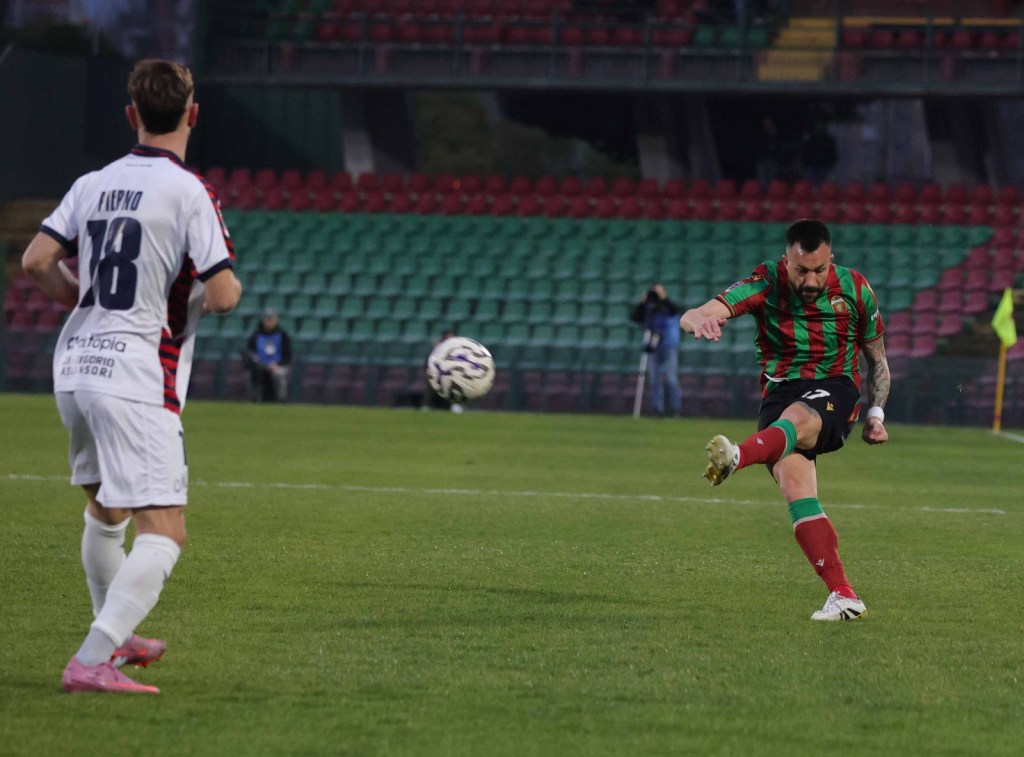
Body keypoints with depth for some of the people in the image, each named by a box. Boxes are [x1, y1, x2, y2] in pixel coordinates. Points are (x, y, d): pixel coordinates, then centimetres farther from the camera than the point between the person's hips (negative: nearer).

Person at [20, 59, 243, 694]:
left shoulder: (94, 184, 7)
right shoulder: (189, 192, -10)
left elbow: (36, 260, 2)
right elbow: (223, 295, -15)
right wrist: (229, 284, 8)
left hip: (75, 365, 7)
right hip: (136, 379, -7)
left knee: (106, 511, 27)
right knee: (164, 534, -9)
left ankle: (117, 636, 42)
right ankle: (92, 661, -23)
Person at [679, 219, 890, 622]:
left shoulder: (855, 289, -1)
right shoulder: (766, 283, -6)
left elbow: (877, 357, 15)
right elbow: (693, 317, -20)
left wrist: (876, 414, 4)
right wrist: (700, 320, -45)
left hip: (836, 392, -1)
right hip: (780, 392, 1)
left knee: (797, 416, -38)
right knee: (792, 478, -26)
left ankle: (738, 457, -70)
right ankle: (843, 595, -28)